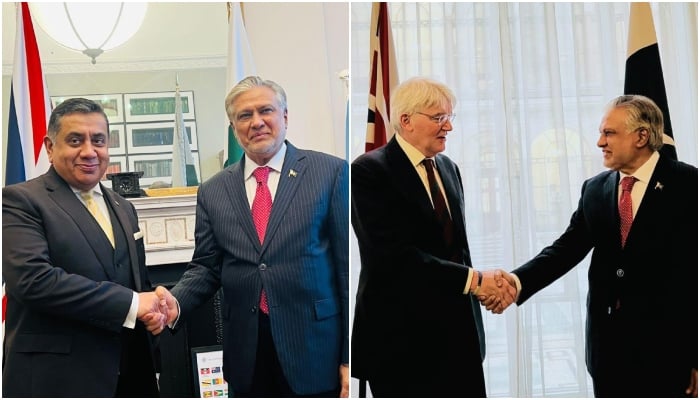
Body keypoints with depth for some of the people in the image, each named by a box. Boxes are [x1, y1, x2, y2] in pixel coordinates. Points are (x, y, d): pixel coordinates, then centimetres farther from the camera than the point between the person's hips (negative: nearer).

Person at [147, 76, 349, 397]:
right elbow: (206, 267, 11)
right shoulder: (213, 191, 8)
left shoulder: (330, 172, -2)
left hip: (315, 351, -2)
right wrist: (176, 303, -10)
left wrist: (350, 358, -7)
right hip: (246, 358, 3)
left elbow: (348, 264, -4)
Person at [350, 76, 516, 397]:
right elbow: (396, 255, -19)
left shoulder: (448, 167, 12)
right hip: (402, 334, -6)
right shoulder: (369, 171, -11)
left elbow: (458, 244, 14)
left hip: (456, 326, 6)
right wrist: (473, 280, -17)